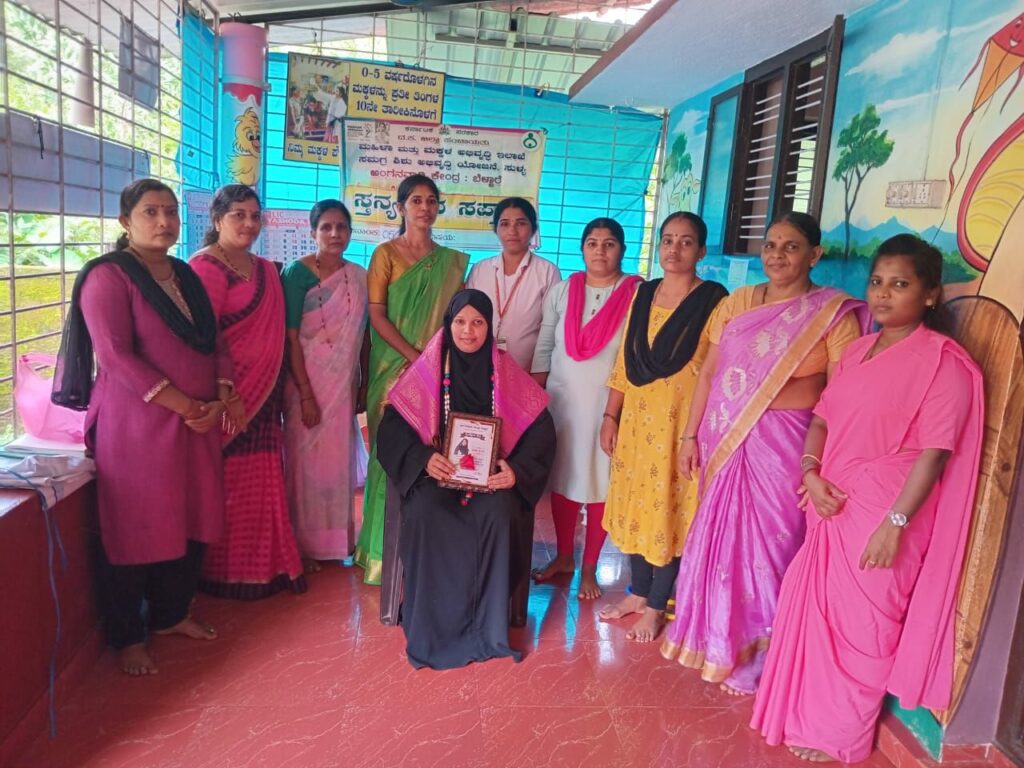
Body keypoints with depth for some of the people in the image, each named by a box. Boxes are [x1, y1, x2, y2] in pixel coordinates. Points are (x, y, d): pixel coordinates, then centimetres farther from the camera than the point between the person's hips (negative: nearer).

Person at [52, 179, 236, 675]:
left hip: (197, 423, 7)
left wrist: (220, 398, -3)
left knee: (192, 522, 12)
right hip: (135, 424, -7)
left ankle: (170, 614, 32)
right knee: (136, 529, 3)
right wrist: (184, 405, -18)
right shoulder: (109, 276, -7)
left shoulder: (186, 276, 14)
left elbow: (214, 342, 13)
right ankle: (128, 637, 21)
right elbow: (115, 355, -16)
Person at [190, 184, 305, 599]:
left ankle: (265, 565, 23)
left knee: (264, 481, 11)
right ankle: (227, 572, 15)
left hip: (264, 391, 7)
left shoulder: (266, 270, 15)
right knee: (230, 483, 0)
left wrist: (277, 387, 11)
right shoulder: (205, 267, -8)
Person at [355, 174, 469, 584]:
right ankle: (384, 549, 12)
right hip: (394, 368, -3)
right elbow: (376, 314, -7)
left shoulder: (451, 260, 12)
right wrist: (414, 356, -16)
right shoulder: (386, 253, 1)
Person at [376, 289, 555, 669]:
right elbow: (392, 427, 0)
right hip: (437, 473, 0)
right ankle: (435, 625, -17)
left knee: (496, 513, -32)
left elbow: (541, 431, 2)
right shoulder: (427, 370, 2)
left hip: (492, 477, 0)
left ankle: (486, 626, -18)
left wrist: (516, 470, -15)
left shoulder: (507, 373, 3)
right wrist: (423, 459, -18)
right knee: (425, 513, -31)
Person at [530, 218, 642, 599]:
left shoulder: (638, 294, -5)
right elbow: (543, 348, 8)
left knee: (600, 485, 4)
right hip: (561, 400, 3)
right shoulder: (562, 291, 5)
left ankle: (589, 567, 20)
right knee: (562, 479, 12)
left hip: (609, 404, -3)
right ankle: (563, 556, 30)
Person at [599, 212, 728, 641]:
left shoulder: (714, 301, -7)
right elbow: (625, 361, 10)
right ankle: (638, 592, 30)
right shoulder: (643, 294, 9)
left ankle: (656, 606, 19)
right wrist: (610, 417, 8)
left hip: (682, 421, -5)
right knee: (634, 504, 13)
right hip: (637, 418, 5)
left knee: (670, 509, 4)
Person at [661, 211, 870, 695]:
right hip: (722, 441, 4)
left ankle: (755, 660, 26)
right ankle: (714, 640, 35)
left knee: (767, 544, 5)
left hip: (783, 447, -4)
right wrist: (690, 436, 6)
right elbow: (708, 374, 8)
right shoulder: (737, 302, 7)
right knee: (717, 537, 13)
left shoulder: (834, 314, -5)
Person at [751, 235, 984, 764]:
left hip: (883, 514, -7)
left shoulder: (943, 359, -12)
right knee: (813, 610, 16)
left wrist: (895, 523, -20)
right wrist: (811, 473, -5)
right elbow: (822, 417, 12)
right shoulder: (858, 350, 10)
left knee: (858, 622, 6)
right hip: (832, 506, 7)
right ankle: (810, 714, 37)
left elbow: (934, 452, -16)